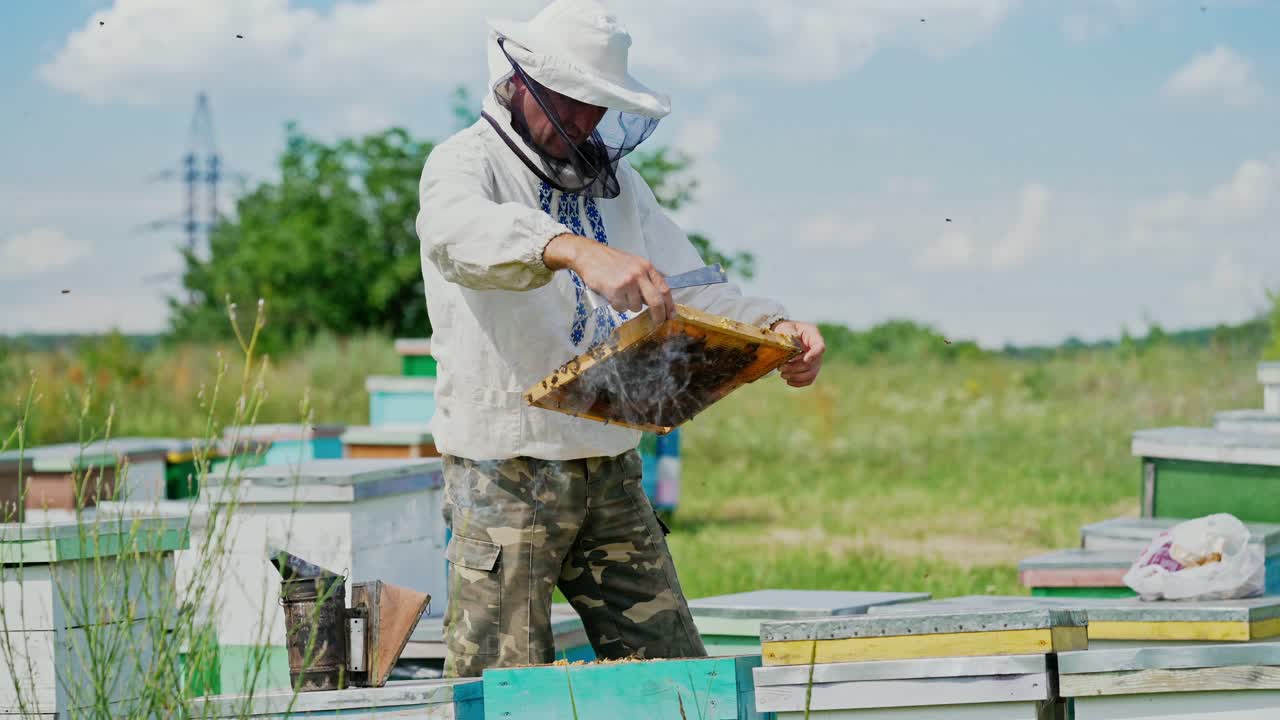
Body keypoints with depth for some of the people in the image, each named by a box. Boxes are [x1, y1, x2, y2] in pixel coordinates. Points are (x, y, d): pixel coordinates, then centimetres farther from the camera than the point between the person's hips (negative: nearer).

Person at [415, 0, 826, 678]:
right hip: (504, 471, -6)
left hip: (611, 471, 6)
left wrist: (773, 329, -9)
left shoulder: (614, 181, 17)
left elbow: (689, 287, 13)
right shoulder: (467, 161, -5)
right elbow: (458, 229, -30)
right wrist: (576, 251, -50)